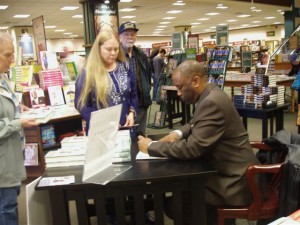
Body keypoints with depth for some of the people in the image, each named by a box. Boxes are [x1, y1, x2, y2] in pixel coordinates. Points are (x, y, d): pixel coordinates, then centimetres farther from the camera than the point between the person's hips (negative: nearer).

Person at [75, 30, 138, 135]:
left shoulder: (124, 68, 4)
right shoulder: (88, 73, -8)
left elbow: (133, 95, 10)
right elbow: (81, 104, -9)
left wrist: (131, 113, -7)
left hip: (125, 128, 4)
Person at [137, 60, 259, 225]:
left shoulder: (212, 102, -24)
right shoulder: (209, 95, 5)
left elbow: (192, 148, -26)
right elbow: (196, 124, 21)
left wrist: (151, 147, -16)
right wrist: (178, 133, 1)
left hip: (233, 180, -9)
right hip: (225, 169, 9)